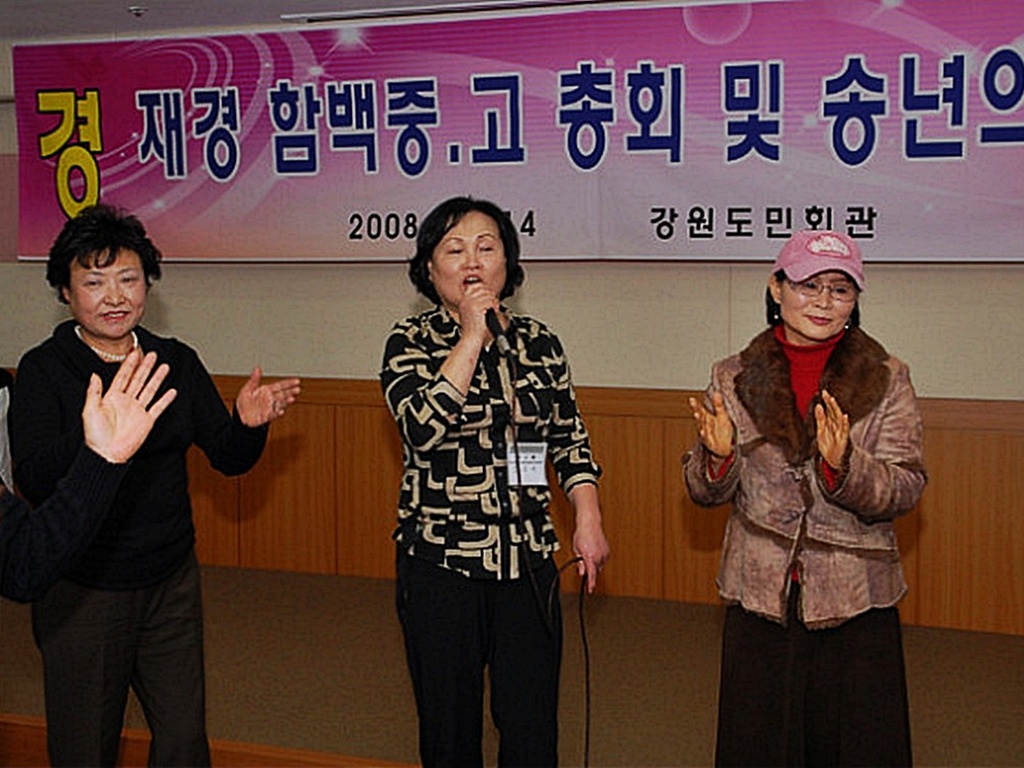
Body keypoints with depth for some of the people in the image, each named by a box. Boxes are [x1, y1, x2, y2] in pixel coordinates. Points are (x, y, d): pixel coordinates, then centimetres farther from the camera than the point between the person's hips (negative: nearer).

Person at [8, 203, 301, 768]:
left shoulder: (177, 362, 3)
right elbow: (32, 481, -23)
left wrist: (248, 424, -19)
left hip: (171, 583, 4)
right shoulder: (43, 370, -9)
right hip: (81, 590, -3)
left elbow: (229, 460, 4)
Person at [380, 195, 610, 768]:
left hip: (529, 561, 2)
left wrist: (588, 520, 4)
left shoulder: (539, 341, 6)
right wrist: (471, 338, -16)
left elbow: (570, 438, 13)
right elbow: (423, 425, -21)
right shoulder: (412, 342, -3)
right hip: (441, 564, -2)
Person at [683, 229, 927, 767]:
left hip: (855, 602, 0)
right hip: (759, 596, 1)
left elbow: (905, 489, -7)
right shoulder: (733, 378, 2)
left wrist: (841, 464, -26)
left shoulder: (887, 381, 0)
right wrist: (718, 454, -18)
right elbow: (704, 492, 4)